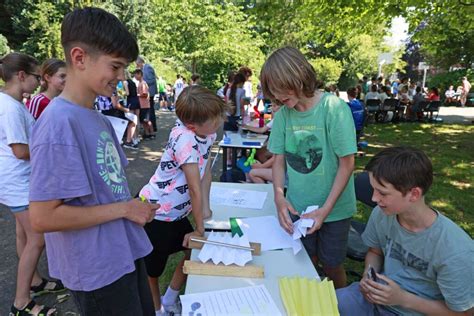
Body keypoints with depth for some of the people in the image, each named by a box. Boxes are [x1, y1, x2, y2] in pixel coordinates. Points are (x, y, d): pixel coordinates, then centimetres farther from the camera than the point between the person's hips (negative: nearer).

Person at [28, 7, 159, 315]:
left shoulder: (100, 119, 3)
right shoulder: (59, 123, -23)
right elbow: (42, 217, -24)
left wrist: (136, 207, -3)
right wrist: (124, 208, -19)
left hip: (126, 253, 8)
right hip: (100, 270, -8)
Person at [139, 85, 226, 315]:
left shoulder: (207, 132, -7)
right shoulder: (185, 140, -32)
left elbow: (206, 171, 0)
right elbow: (195, 189, -26)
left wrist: (205, 210, -4)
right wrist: (200, 228, -17)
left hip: (177, 212, 8)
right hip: (154, 212, -8)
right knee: (152, 267, 12)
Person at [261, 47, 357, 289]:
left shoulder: (334, 108, -16)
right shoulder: (283, 114, -4)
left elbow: (347, 163, -14)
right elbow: (279, 160, 1)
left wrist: (326, 209, -19)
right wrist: (279, 196, -15)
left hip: (334, 208, -3)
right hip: (297, 207, 3)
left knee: (331, 266, 13)